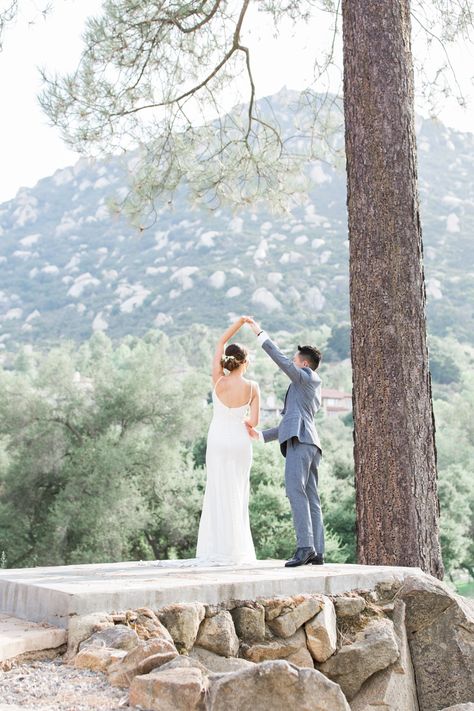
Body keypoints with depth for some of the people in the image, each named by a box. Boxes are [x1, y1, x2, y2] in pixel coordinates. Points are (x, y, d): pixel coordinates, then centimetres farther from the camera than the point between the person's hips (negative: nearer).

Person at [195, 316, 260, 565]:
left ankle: (221, 550, 3)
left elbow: (220, 343, 2)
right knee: (237, 494, 9)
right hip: (240, 442, 0)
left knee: (219, 493, 4)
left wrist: (240, 322, 4)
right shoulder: (252, 387, -8)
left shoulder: (218, 380, -8)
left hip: (217, 440, 0)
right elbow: (254, 422, -7)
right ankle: (234, 550, 11)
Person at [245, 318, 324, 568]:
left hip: (300, 441, -10)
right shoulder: (309, 391, 32)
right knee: (311, 498, 3)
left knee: (295, 491, -19)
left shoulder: (309, 377, 7)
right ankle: (317, 552, 1)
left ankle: (305, 546, -26)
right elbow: (290, 423, 31)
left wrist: (260, 334, 2)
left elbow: (281, 360, -4)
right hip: (307, 443, 10)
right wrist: (260, 435, 26)